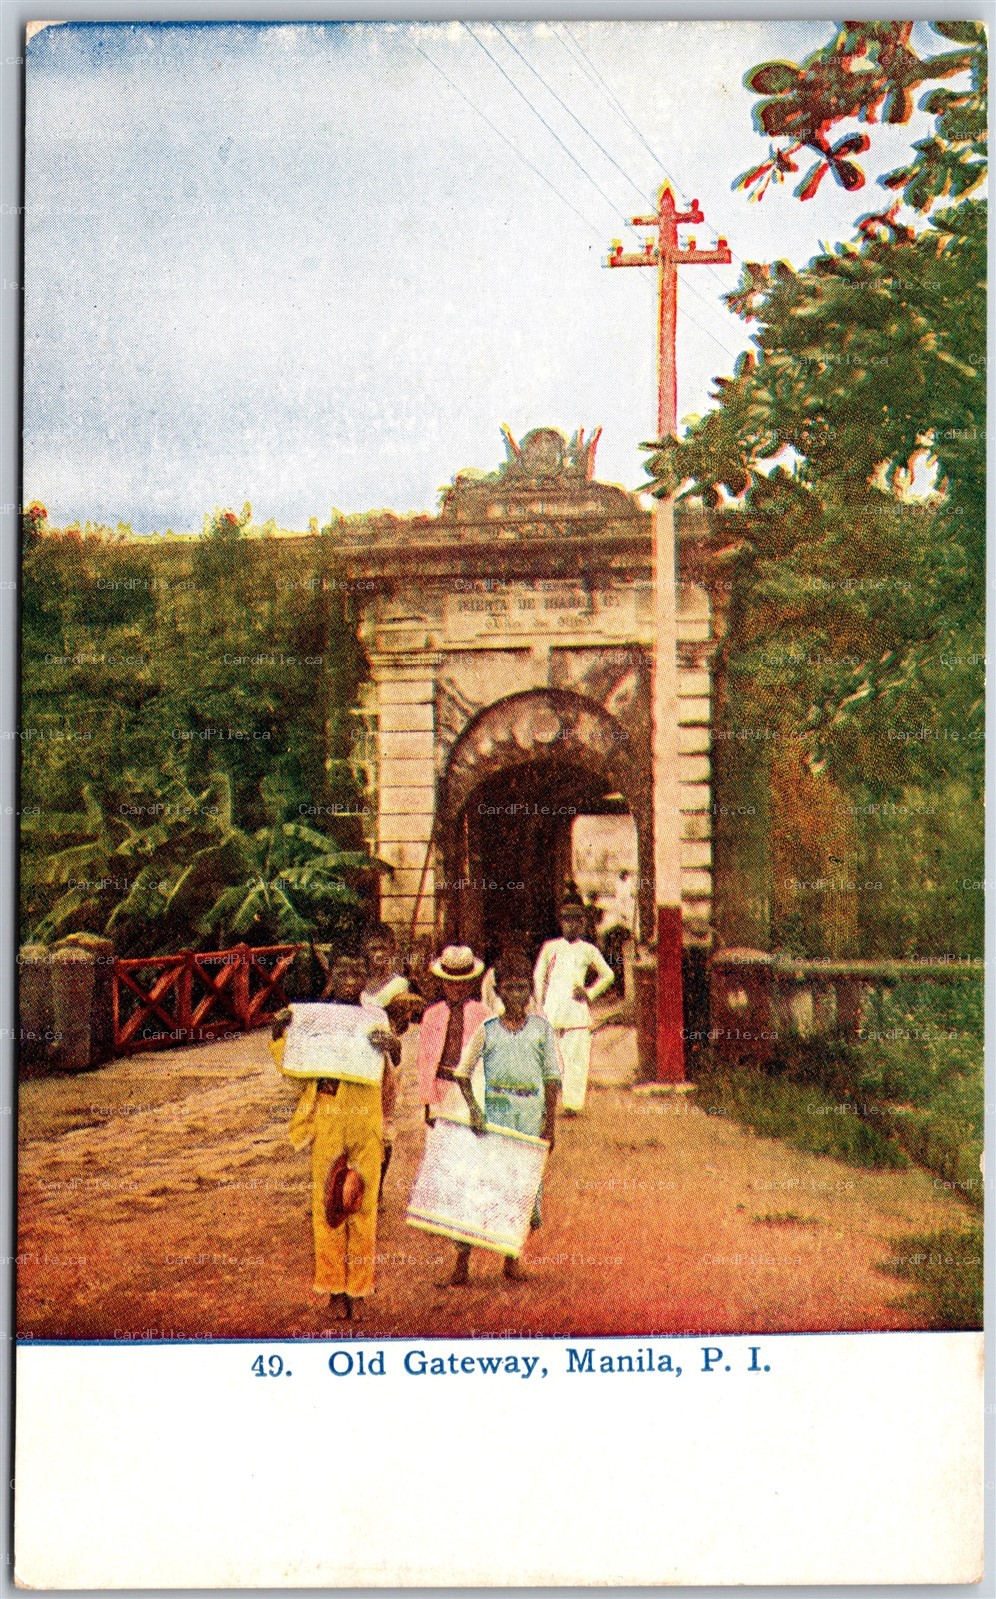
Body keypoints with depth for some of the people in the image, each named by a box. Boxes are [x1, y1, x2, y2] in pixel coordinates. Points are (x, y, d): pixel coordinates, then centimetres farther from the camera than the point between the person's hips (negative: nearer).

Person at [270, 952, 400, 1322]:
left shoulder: (375, 1017, 8)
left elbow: (395, 1061, -6)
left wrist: (389, 1045, -28)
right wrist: (279, 1034, -11)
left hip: (366, 1118, 0)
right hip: (326, 1116, 0)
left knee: (363, 1204, 2)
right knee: (327, 1204, 2)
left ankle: (358, 1290, 12)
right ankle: (334, 1288, 12)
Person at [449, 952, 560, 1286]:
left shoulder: (541, 1027, 6)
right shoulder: (486, 1030, 1)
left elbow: (551, 1078, 8)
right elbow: (462, 1072, 1)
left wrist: (550, 1124, 4)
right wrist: (472, 1105, -13)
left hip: (532, 1114, 2)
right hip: (495, 1112, -2)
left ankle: (512, 1258, 21)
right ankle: (462, 1259, -2)